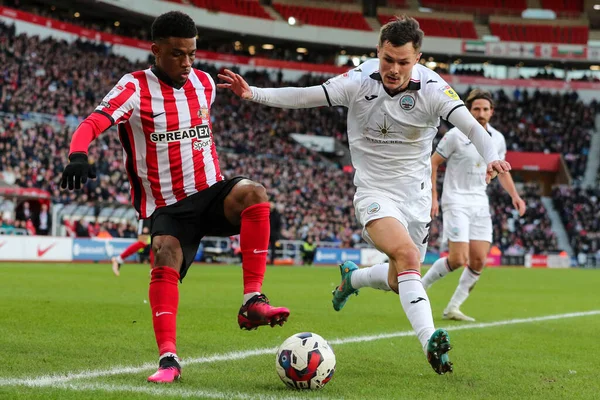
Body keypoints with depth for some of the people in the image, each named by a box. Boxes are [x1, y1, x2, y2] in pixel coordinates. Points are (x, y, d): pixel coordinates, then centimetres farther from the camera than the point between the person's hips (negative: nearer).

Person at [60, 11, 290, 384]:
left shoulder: (205, 84, 9)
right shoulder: (135, 88, -8)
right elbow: (93, 123, -25)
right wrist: (78, 154, -46)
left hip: (210, 192, 3)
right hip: (168, 206, -3)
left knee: (254, 194, -30)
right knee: (165, 256, -32)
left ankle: (253, 302, -29)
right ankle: (168, 359, -26)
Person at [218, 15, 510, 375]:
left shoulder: (432, 89, -14)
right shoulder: (358, 81, -12)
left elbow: (472, 127, -24)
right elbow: (302, 96, -10)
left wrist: (491, 157, -44)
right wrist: (253, 93, -22)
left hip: (416, 195, 2)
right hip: (374, 192, -2)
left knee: (399, 281, 14)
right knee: (407, 254, -30)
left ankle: (352, 277, 47)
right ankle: (430, 340, -35)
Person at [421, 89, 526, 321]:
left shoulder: (497, 139, 7)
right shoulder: (456, 135, -9)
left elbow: (502, 171, 20)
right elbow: (433, 163, -3)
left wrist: (514, 195, 6)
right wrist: (432, 197, -10)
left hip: (480, 204, 6)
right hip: (456, 201, -6)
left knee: (479, 261, -2)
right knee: (458, 260, -14)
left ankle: (453, 308, 11)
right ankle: (420, 286, 9)